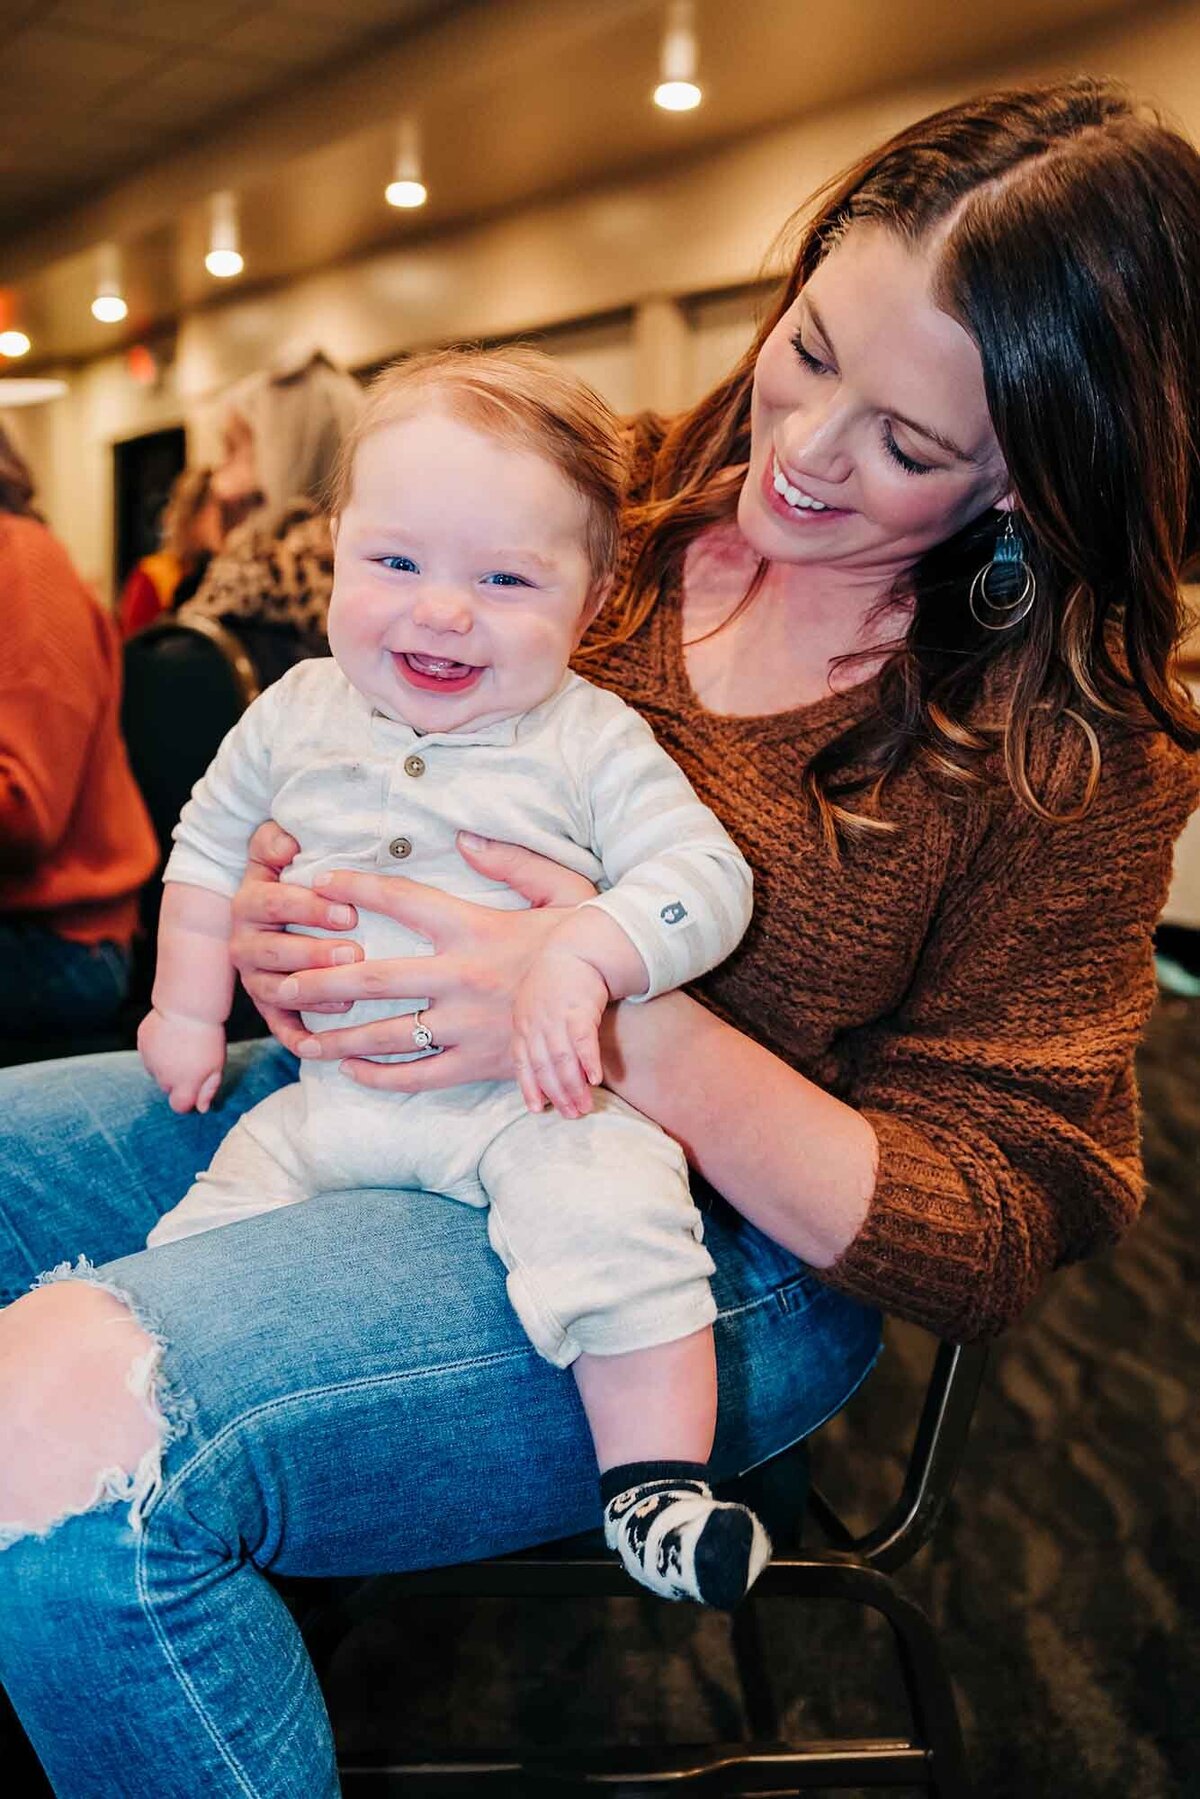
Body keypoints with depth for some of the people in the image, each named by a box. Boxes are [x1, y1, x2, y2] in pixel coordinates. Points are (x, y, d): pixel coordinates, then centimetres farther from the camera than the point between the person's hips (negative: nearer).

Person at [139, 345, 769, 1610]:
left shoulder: (590, 743, -7)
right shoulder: (297, 717, 5)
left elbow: (706, 876, -15)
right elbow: (211, 847, 19)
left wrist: (582, 958, -31)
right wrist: (188, 1007, 16)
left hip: (534, 1097, -4)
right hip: (333, 1092, 5)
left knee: (613, 1215, -28)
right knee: (213, 1229, -1)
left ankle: (657, 1484, -14)